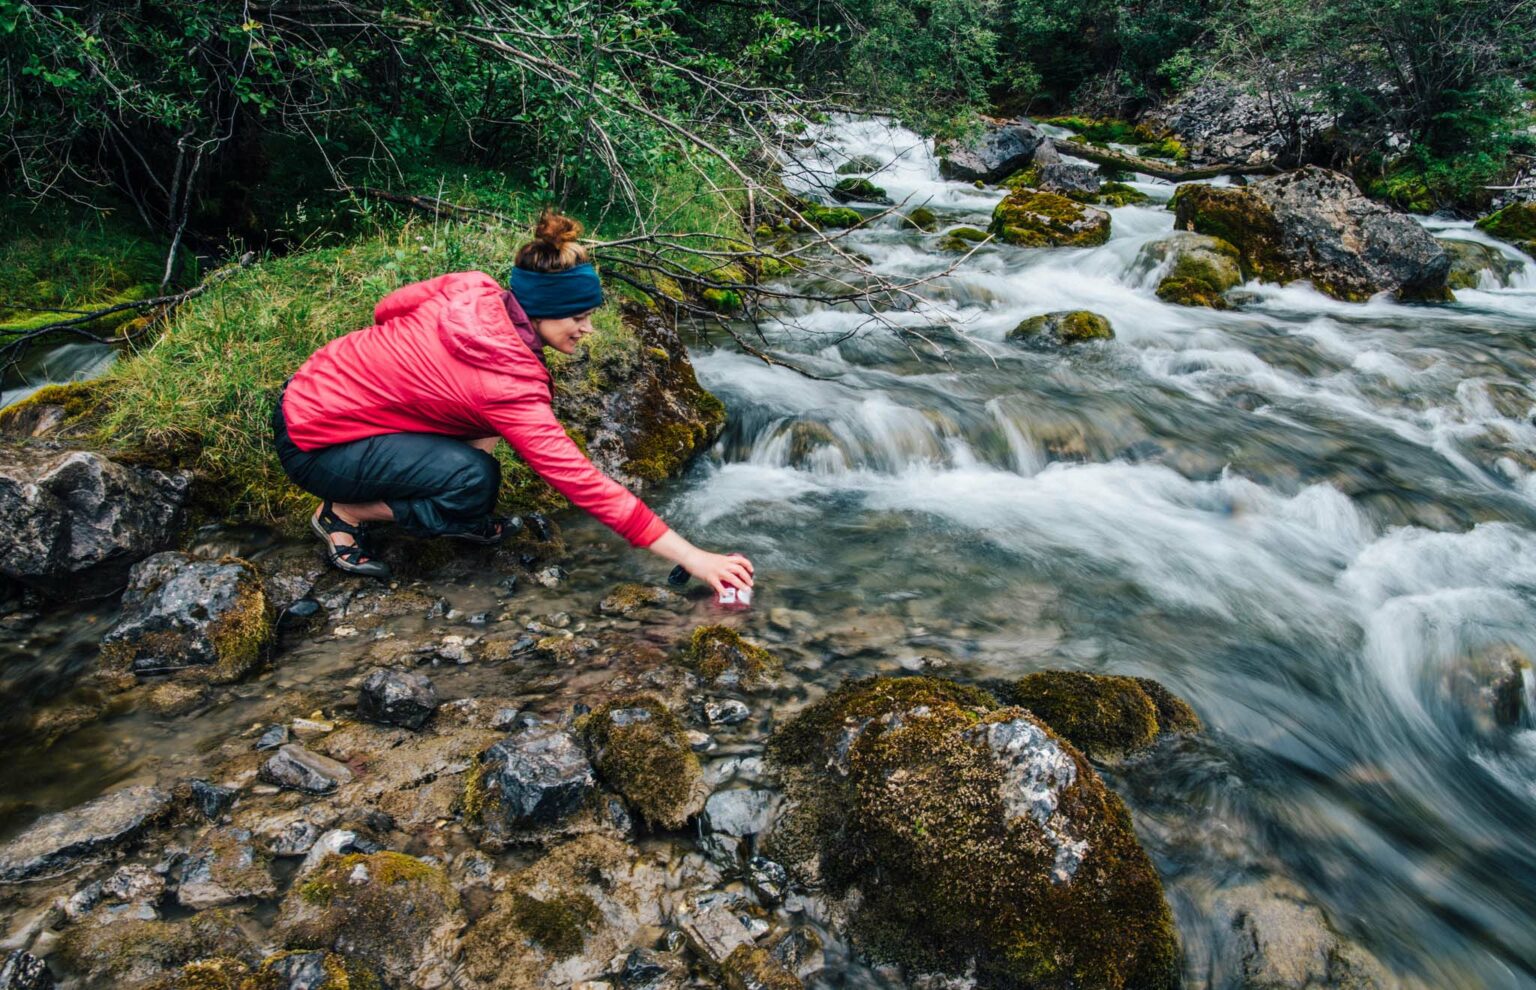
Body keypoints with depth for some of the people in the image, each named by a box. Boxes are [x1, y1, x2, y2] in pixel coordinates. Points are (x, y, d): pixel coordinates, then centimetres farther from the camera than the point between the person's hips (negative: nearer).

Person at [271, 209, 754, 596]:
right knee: (474, 479, -26)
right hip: (311, 441, -8)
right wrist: (693, 558, -29)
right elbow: (585, 483, -31)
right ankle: (343, 513, -4)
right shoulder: (508, 386, -31)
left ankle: (454, 515, 12)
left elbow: (388, 308, 6)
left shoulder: (472, 290, -11)